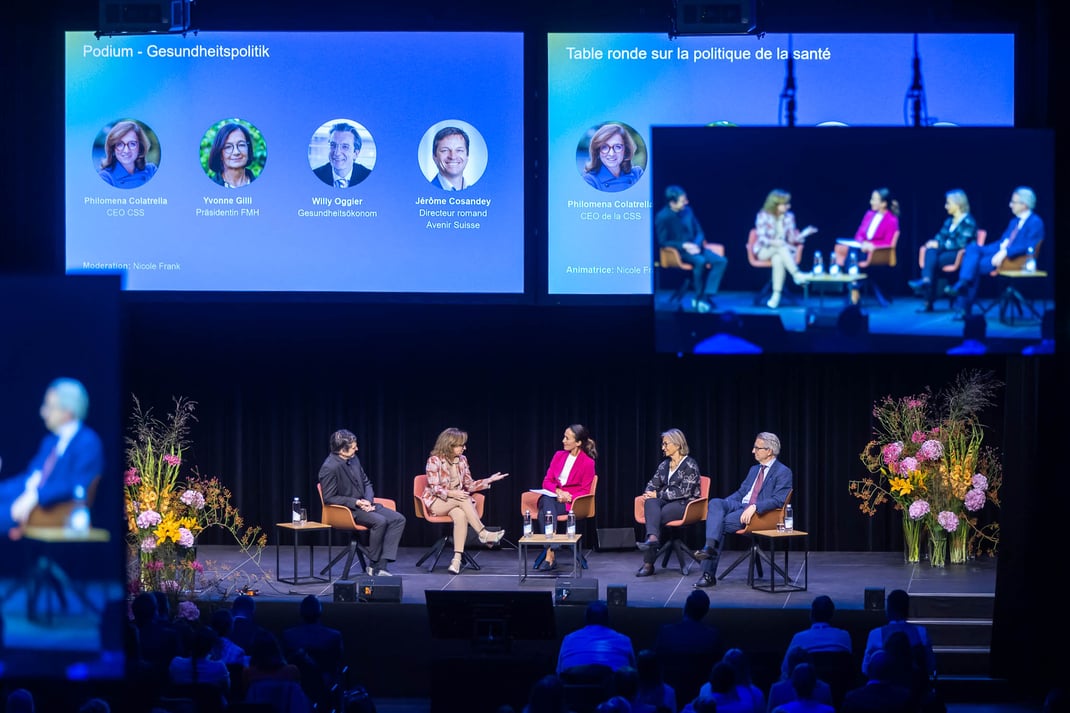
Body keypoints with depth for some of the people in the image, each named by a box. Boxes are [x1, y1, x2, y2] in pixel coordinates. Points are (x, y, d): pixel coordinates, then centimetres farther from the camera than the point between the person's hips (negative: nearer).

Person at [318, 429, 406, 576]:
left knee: (398, 519, -9)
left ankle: (382, 564, -16)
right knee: (379, 521, -32)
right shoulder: (329, 468, -17)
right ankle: (373, 566, -14)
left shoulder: (353, 459, 7)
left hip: (363, 504, 9)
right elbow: (329, 498, -15)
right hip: (346, 511, -9)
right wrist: (356, 503, -19)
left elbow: (366, 483, 17)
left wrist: (368, 500, -5)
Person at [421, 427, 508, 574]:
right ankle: (483, 533, -30)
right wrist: (451, 493, -30)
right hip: (436, 502, -4)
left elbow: (469, 485, 10)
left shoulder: (462, 460, 8)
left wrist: (489, 480, -3)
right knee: (463, 499, -34)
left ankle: (457, 559, -43)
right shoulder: (434, 460, -9)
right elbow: (434, 488, -13)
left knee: (461, 515, -33)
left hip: (457, 501, 4)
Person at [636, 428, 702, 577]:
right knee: (651, 503, -32)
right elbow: (653, 484, 17)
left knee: (657, 516, -33)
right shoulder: (664, 465, 18)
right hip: (667, 503, 5)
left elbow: (685, 491, -15)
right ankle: (653, 537, -55)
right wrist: (648, 494, -9)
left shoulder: (690, 465, -5)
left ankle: (648, 563, -38)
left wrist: (658, 494, -16)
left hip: (684, 504, -5)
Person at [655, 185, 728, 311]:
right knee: (700, 261, -36)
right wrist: (684, 245, -21)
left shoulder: (687, 211, 6)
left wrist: (696, 245, -11)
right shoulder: (662, 217, -11)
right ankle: (698, 297, -19)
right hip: (676, 252, -6)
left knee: (721, 261, -16)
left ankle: (706, 296, -20)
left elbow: (699, 232, 12)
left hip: (693, 248, 6)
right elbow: (663, 242, -12)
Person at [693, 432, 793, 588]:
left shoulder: (783, 472, -1)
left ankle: (709, 574, -23)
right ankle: (710, 547, -35)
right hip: (741, 506, 7)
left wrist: (754, 507, -27)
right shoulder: (754, 470, 25)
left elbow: (778, 500, -14)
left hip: (760, 514, -7)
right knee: (715, 503, -24)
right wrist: (722, 504, 7)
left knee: (722, 523, -27)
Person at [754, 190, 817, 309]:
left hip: (783, 251, 2)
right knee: (781, 246, -37)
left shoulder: (789, 217, 6)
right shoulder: (763, 216, -6)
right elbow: (762, 238, -13)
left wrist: (804, 233, -12)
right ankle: (796, 275, -46)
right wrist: (774, 242, -32)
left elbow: (792, 239, 6)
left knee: (778, 259, -37)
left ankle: (776, 296, -46)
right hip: (764, 250, -2)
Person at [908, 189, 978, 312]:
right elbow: (941, 236, 15)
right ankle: (926, 280, -37)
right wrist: (934, 243, -9)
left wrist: (940, 245, -17)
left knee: (932, 260, -27)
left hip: (961, 255, -7)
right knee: (931, 251, -24)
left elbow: (961, 243, -18)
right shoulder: (949, 221, 17)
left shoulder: (968, 222, -9)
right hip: (947, 252, 7)